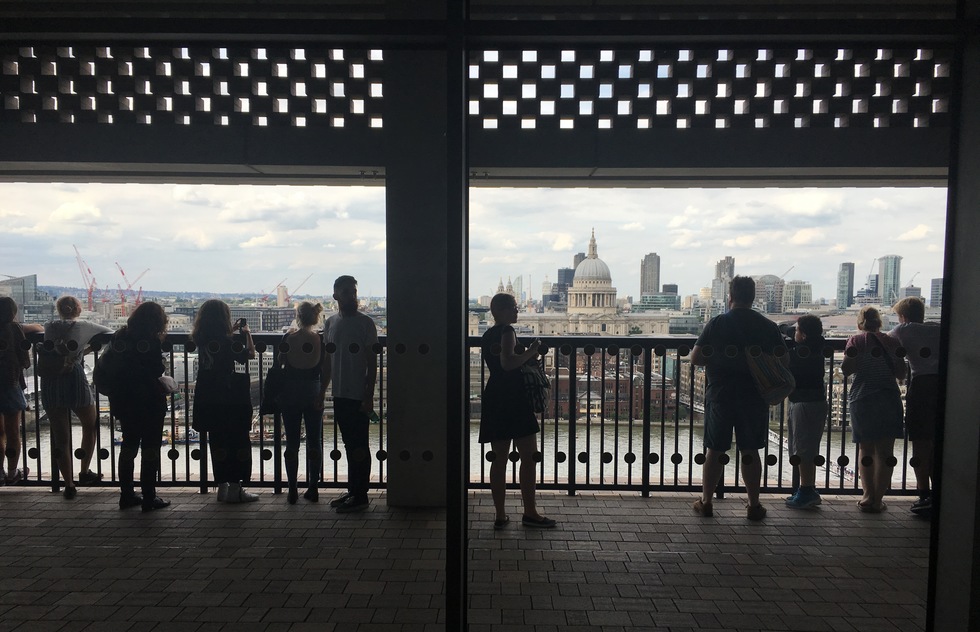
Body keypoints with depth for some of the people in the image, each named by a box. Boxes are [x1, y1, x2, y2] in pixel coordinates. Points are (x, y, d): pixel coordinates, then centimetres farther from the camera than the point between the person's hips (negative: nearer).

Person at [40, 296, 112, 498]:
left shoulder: (49, 327, 14)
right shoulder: (83, 326, 7)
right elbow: (109, 331, 17)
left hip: (49, 381, 3)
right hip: (73, 377, -3)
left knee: (60, 436, 7)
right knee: (90, 426, 19)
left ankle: (68, 484, 8)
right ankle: (85, 472, 20)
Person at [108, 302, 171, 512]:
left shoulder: (119, 337, 3)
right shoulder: (150, 341, -16)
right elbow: (156, 373, -17)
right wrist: (165, 388, -1)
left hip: (124, 403, 7)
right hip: (150, 402, -6)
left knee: (128, 446, 17)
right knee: (150, 449, 2)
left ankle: (126, 494, 23)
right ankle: (149, 498, 7)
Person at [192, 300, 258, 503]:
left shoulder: (201, 339, 1)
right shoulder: (229, 341, -17)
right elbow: (250, 355, -6)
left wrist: (233, 330, 24)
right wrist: (247, 333, 6)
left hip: (207, 399, 6)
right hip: (229, 397, -6)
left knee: (217, 441, 14)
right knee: (239, 441, 5)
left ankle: (222, 486, 20)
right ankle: (235, 487, 7)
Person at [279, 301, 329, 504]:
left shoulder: (288, 339, -7)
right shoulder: (320, 340, -5)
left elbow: (280, 363, 3)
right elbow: (325, 372, -1)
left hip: (290, 394, 0)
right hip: (313, 394, 0)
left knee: (292, 443, 6)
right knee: (314, 442, 8)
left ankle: (293, 491, 9)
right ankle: (313, 488, 12)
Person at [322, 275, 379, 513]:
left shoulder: (365, 323, -7)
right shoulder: (330, 323, 11)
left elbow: (372, 362, -9)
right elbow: (328, 361, 17)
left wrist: (369, 396, -14)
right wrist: (322, 391, 14)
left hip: (359, 396, -6)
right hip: (340, 395, 6)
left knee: (359, 447, 0)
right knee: (349, 445, 14)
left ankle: (360, 496, 8)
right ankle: (352, 490, 25)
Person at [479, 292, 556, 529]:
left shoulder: (488, 335, 16)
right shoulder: (507, 331, -11)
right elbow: (508, 363, -25)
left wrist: (527, 357, 21)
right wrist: (530, 352, -12)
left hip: (494, 399, 9)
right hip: (514, 398, -8)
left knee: (499, 458, 9)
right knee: (529, 457, 1)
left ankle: (500, 516, 14)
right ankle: (530, 513, 7)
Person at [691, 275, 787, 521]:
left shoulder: (716, 323, -8)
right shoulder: (768, 326, -2)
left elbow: (695, 359, -9)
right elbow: (784, 362, 3)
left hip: (720, 395, -1)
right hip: (754, 397, 2)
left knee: (715, 451, 8)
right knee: (750, 451, 11)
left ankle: (705, 502, 16)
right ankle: (754, 505, 18)